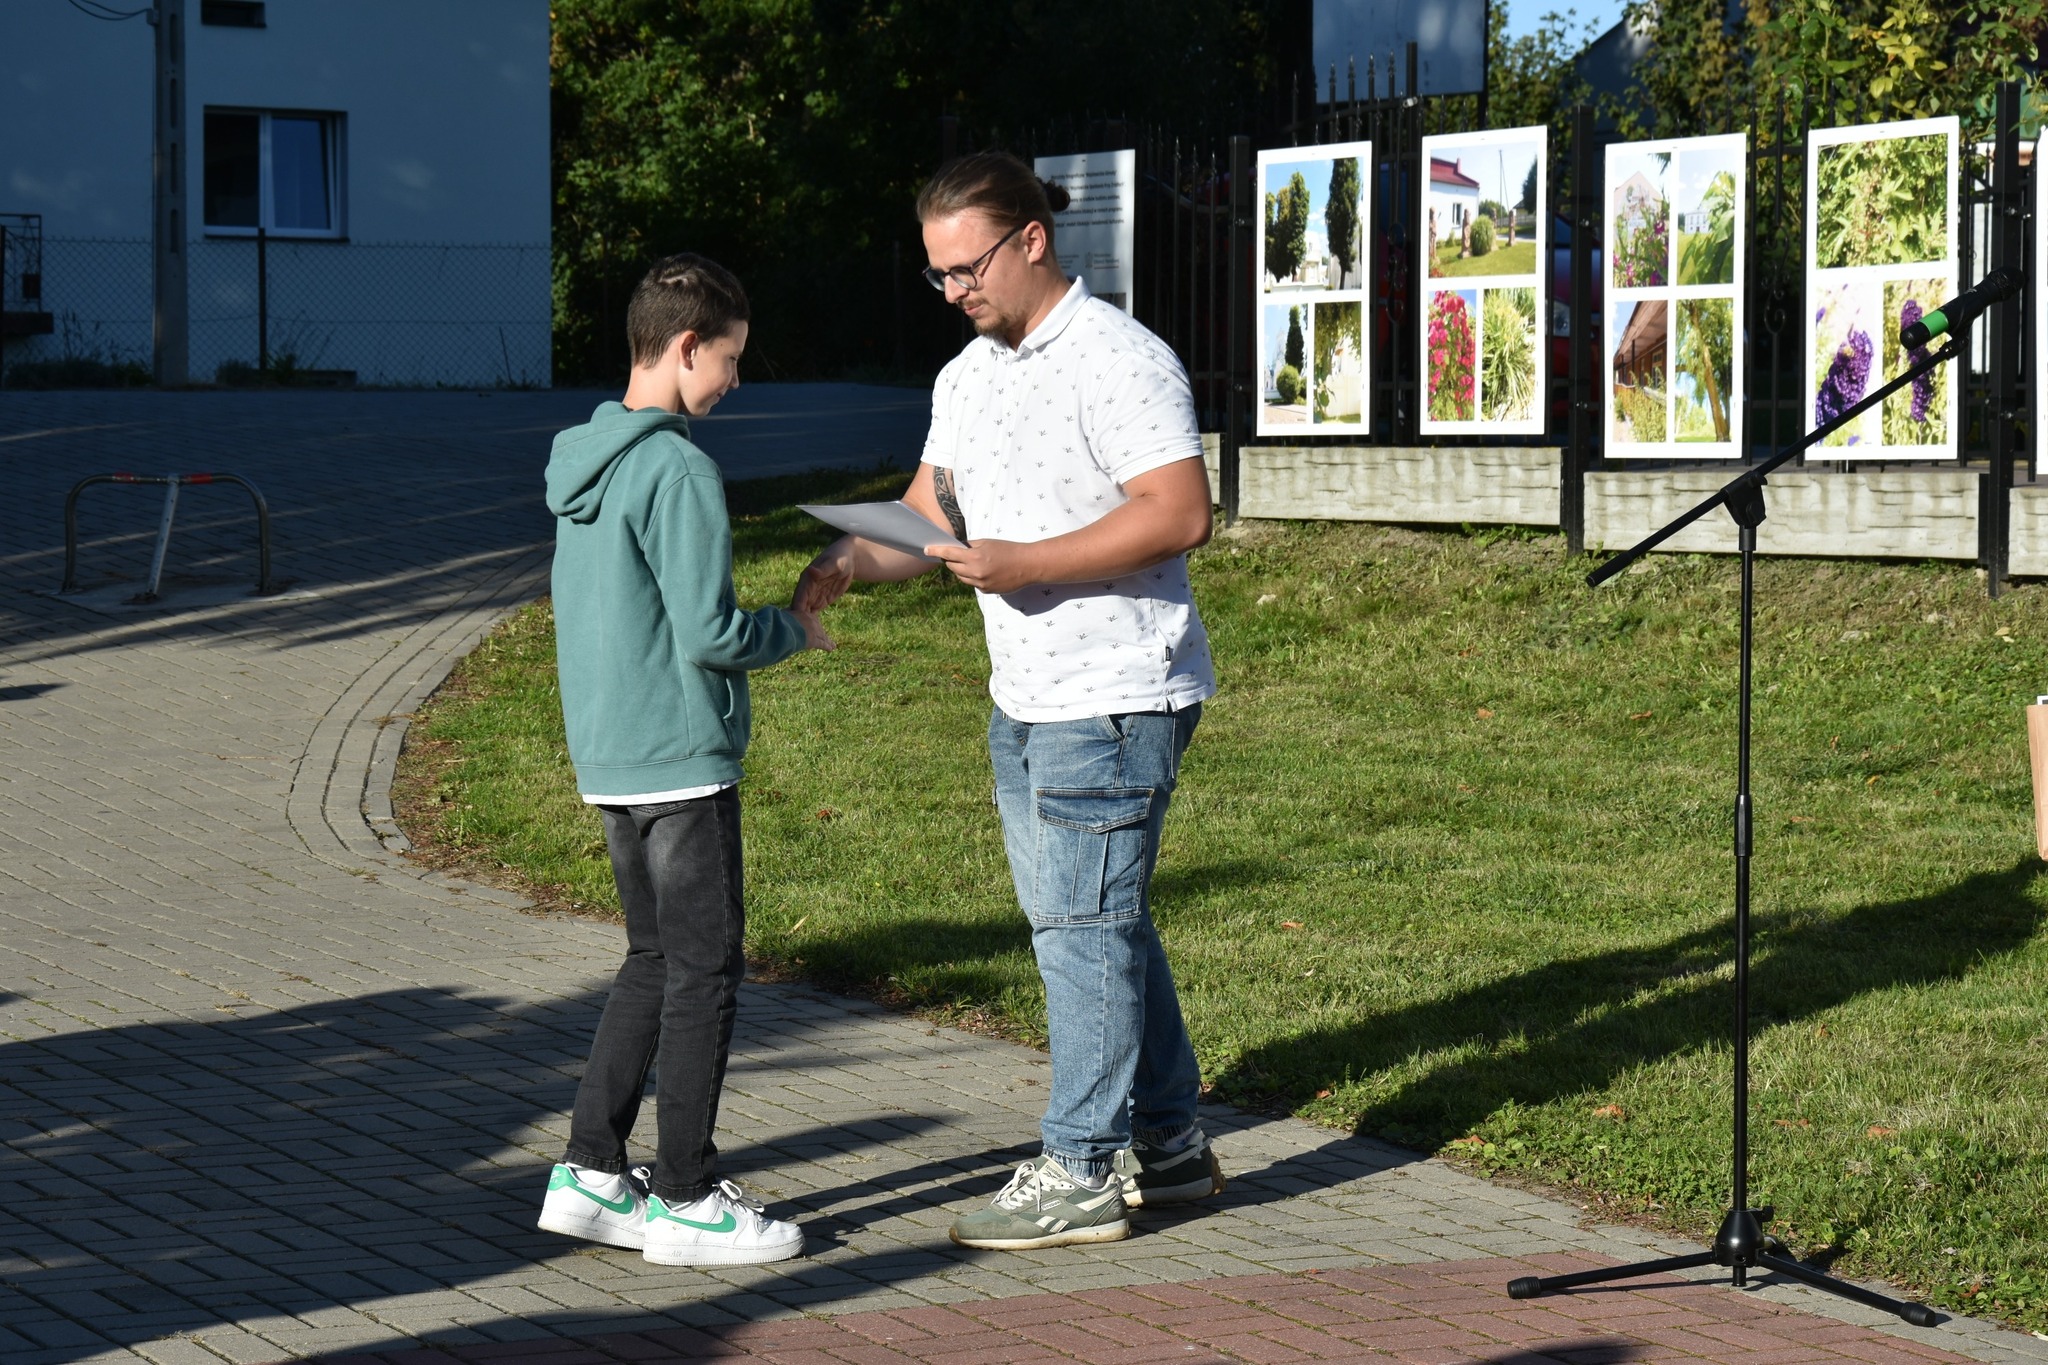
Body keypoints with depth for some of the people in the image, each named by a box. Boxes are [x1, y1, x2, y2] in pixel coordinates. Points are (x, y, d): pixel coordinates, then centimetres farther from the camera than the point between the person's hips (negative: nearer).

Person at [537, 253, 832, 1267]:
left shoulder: (580, 462, 11)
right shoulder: (679, 471, -17)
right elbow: (708, 633, -19)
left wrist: (765, 624, 19)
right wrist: (793, 631, -1)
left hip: (606, 759, 9)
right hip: (682, 759, -9)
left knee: (655, 962, 17)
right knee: (705, 973, 0)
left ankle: (589, 1172, 17)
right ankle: (687, 1201, 5)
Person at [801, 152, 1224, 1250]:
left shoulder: (1118, 359, -14)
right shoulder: (968, 376, 15)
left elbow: (1180, 512, -21)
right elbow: (929, 515, 15)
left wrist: (1021, 564, -24)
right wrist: (850, 561, -6)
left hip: (1114, 701, -9)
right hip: (1026, 701, 9)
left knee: (1086, 925, -5)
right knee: (1099, 922, 15)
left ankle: (1082, 1171, 2)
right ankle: (1169, 1144, 25)